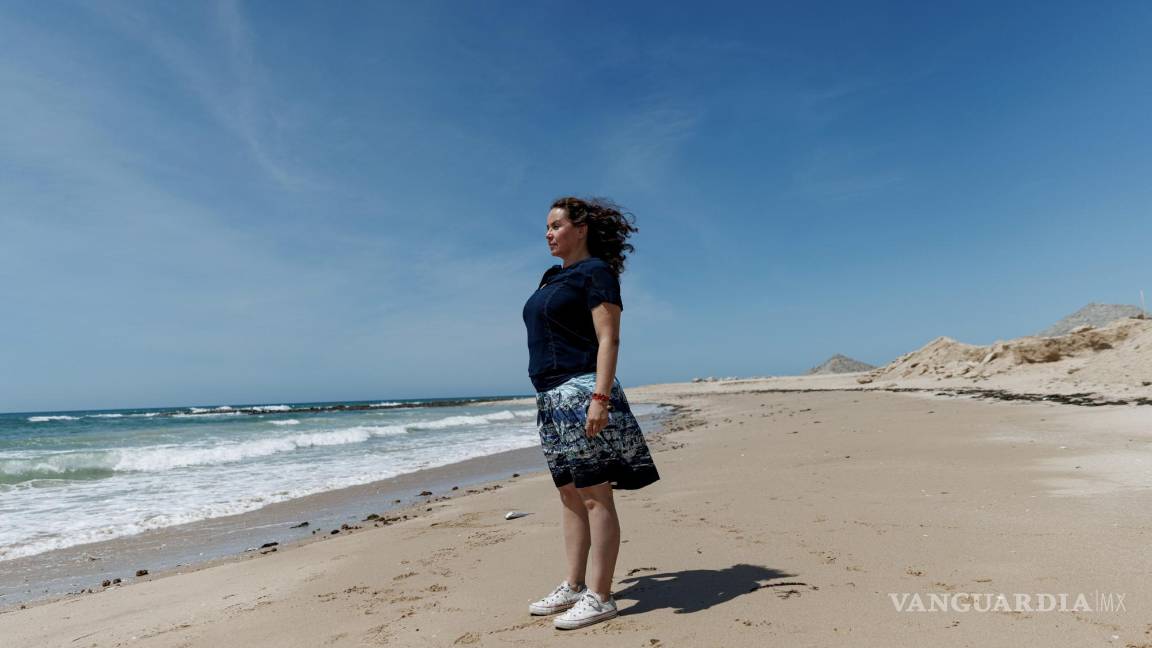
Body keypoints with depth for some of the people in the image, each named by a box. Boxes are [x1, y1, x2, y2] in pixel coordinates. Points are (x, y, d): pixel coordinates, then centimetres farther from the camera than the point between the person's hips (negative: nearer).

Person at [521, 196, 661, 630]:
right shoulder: (553, 277, 19)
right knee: (569, 495, 12)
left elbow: (609, 340, -14)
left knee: (595, 496, -4)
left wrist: (601, 396, -24)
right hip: (552, 397, 9)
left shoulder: (596, 272, -5)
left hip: (581, 392, -9)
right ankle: (573, 587, 21)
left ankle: (599, 597, 3)